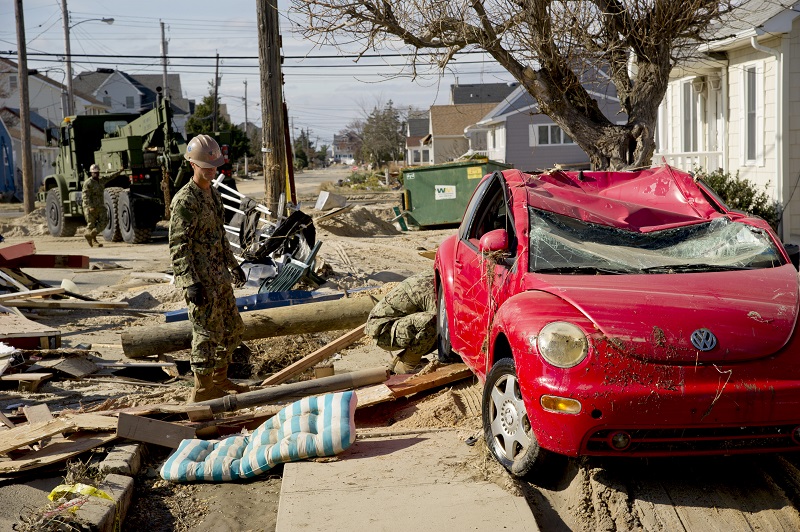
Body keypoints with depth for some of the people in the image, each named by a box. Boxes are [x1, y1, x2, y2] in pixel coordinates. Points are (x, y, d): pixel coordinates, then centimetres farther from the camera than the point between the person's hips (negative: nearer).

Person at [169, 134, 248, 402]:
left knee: (233, 329, 16)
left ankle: (219, 379, 29)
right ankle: (202, 390, 7)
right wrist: (190, 283, -25)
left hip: (219, 276, 9)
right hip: (200, 279, -9)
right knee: (208, 332, -4)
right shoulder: (185, 200, -16)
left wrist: (233, 265, 27)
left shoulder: (214, 194, 13)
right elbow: (178, 246, -20)